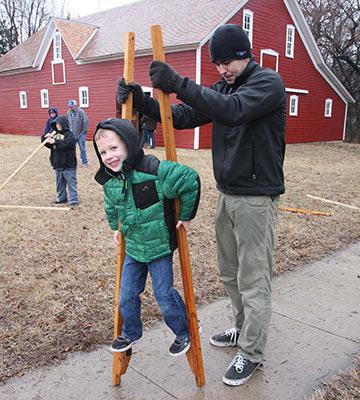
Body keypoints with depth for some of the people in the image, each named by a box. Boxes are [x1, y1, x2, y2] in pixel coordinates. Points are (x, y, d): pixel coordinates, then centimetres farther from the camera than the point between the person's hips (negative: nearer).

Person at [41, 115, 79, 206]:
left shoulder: (69, 135, -10)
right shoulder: (54, 133, 9)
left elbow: (66, 144, -26)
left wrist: (55, 142, -36)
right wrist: (45, 137, -10)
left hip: (68, 165, -7)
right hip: (57, 164, 7)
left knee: (71, 183, -1)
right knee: (60, 183, 17)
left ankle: (73, 200, 3)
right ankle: (61, 198, 29)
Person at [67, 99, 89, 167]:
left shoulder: (81, 112, -13)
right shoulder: (68, 113, 5)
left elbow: (86, 122, -13)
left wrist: (84, 132, -11)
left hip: (80, 134, -5)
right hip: (72, 134, 5)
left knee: (82, 148, 2)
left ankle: (84, 162, 13)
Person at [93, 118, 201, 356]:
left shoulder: (154, 170, -27)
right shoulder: (109, 180, -3)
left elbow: (190, 179, -23)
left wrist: (186, 216, -14)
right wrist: (115, 227, 22)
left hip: (159, 246, -6)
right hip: (132, 247, 6)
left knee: (164, 295, 5)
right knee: (127, 296, 13)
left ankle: (184, 333, 31)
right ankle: (131, 333, 40)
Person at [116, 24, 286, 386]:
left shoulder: (268, 82, -10)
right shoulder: (222, 89, 13)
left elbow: (232, 110, -30)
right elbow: (183, 116, 3)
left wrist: (178, 84, -34)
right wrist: (141, 101, -12)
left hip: (256, 198, -8)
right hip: (226, 194, 8)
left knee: (253, 280, 1)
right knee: (230, 273, 18)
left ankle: (252, 353, 18)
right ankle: (244, 330, 38)